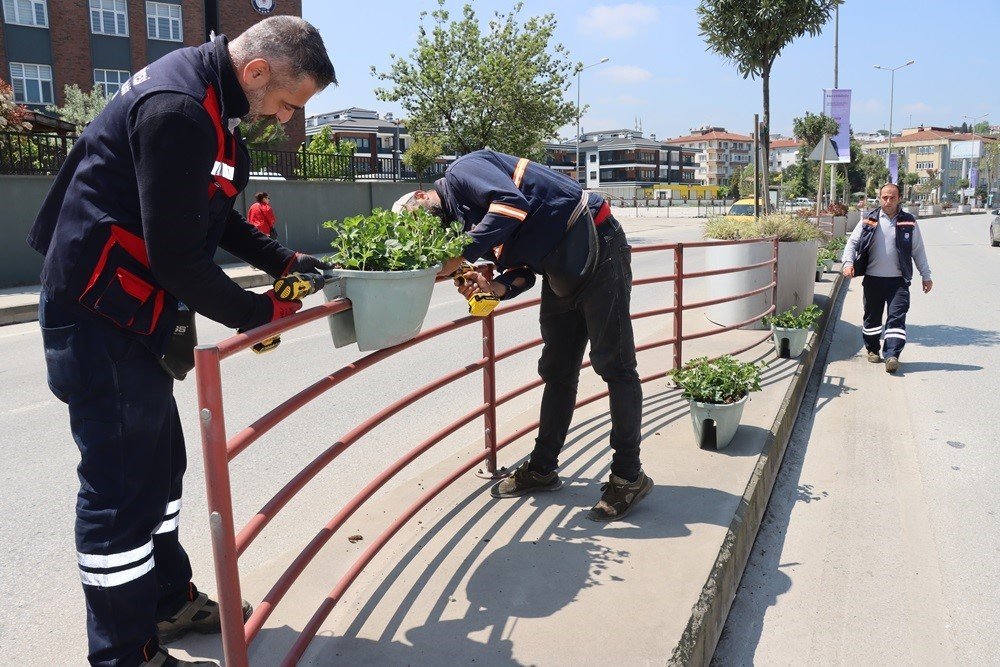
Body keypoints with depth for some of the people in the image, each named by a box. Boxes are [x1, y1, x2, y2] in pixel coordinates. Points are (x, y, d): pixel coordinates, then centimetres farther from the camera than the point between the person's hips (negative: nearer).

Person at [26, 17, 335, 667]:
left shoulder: (206, 96, 9)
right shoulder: (178, 111, -24)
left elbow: (213, 217, 17)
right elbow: (178, 257, -25)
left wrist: (283, 259, 7)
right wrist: (255, 313, -13)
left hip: (128, 313, 11)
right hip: (99, 315, -10)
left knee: (159, 462, 18)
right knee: (123, 483, -2)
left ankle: (169, 601, 35)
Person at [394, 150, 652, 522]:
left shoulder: (462, 172, -10)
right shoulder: (463, 224, 13)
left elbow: (512, 203, -29)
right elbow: (522, 273, 8)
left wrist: (463, 254, -24)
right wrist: (495, 287, -14)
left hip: (595, 249, -10)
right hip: (560, 274, 10)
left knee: (614, 366, -4)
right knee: (557, 372, 14)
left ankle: (629, 477, 4)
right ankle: (542, 468, 25)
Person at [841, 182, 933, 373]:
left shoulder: (908, 222, 5)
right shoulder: (869, 219, 4)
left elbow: (918, 250, 10)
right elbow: (852, 242, 4)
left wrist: (926, 276, 9)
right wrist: (848, 262, -14)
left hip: (898, 280, -1)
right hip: (873, 278, 1)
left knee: (897, 317, -9)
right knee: (872, 316, 11)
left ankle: (892, 355, -13)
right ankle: (872, 349, 27)